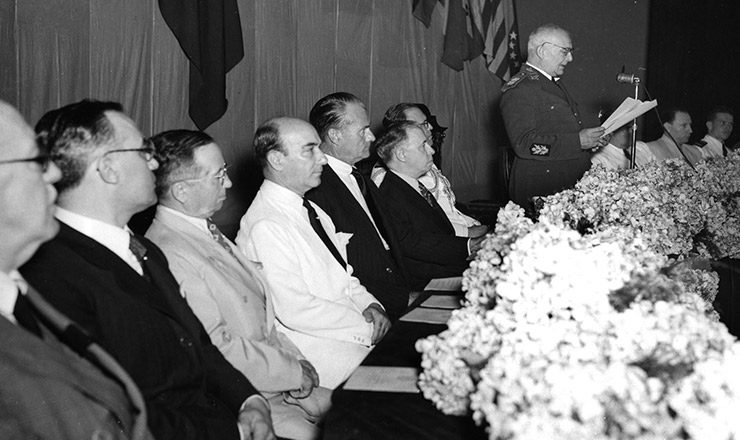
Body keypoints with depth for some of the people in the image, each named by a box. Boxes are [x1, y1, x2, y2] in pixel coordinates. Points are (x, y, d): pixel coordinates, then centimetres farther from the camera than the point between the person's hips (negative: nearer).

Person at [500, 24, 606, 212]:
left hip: (573, 186, 9)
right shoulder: (519, 89, -10)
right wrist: (577, 141, -18)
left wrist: (590, 139, 16)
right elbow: (524, 143, -21)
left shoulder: (555, 84, 23)